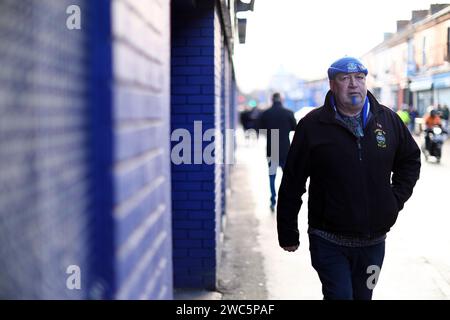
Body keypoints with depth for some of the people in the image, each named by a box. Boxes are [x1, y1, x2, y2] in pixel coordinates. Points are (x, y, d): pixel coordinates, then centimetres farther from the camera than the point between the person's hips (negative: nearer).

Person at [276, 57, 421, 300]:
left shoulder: (388, 120, 4)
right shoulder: (312, 125, -6)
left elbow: (411, 159, 21)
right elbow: (292, 184, -3)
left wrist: (396, 198, 7)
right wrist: (288, 234, -2)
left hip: (373, 241, 4)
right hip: (329, 241, -4)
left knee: (363, 295, 16)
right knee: (339, 295, -5)